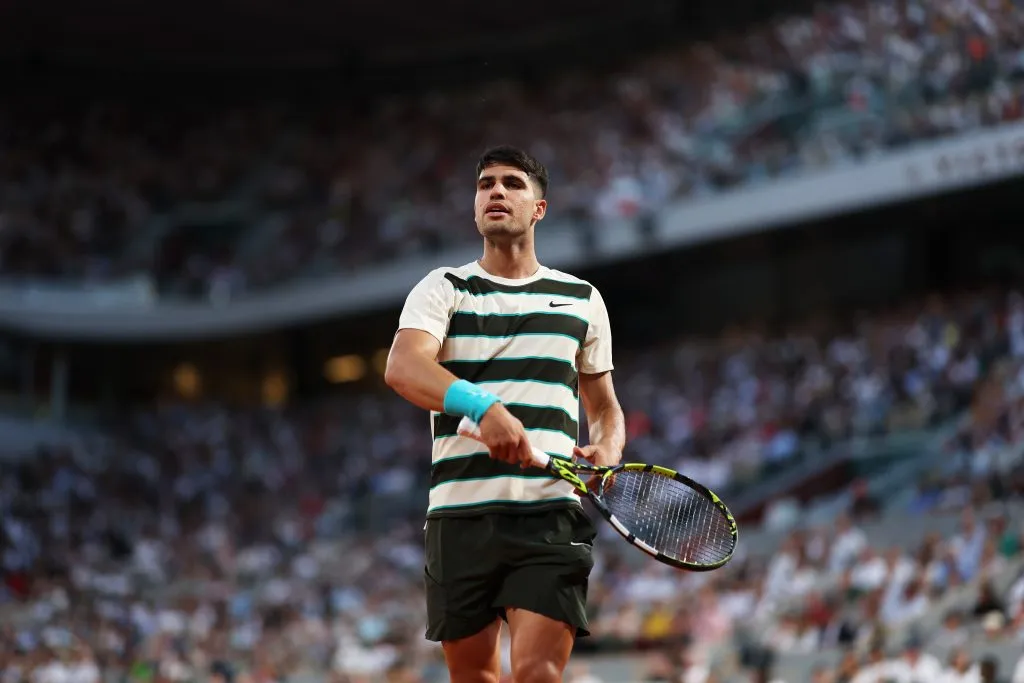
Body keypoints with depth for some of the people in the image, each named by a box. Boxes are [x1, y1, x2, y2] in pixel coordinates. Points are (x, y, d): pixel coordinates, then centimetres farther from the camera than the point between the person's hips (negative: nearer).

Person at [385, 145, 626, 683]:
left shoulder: (582, 300, 15)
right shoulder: (443, 289, 8)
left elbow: (604, 406, 24)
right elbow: (403, 367, -13)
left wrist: (609, 450, 0)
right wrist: (483, 406, -31)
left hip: (552, 514, 0)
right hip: (461, 513, 0)